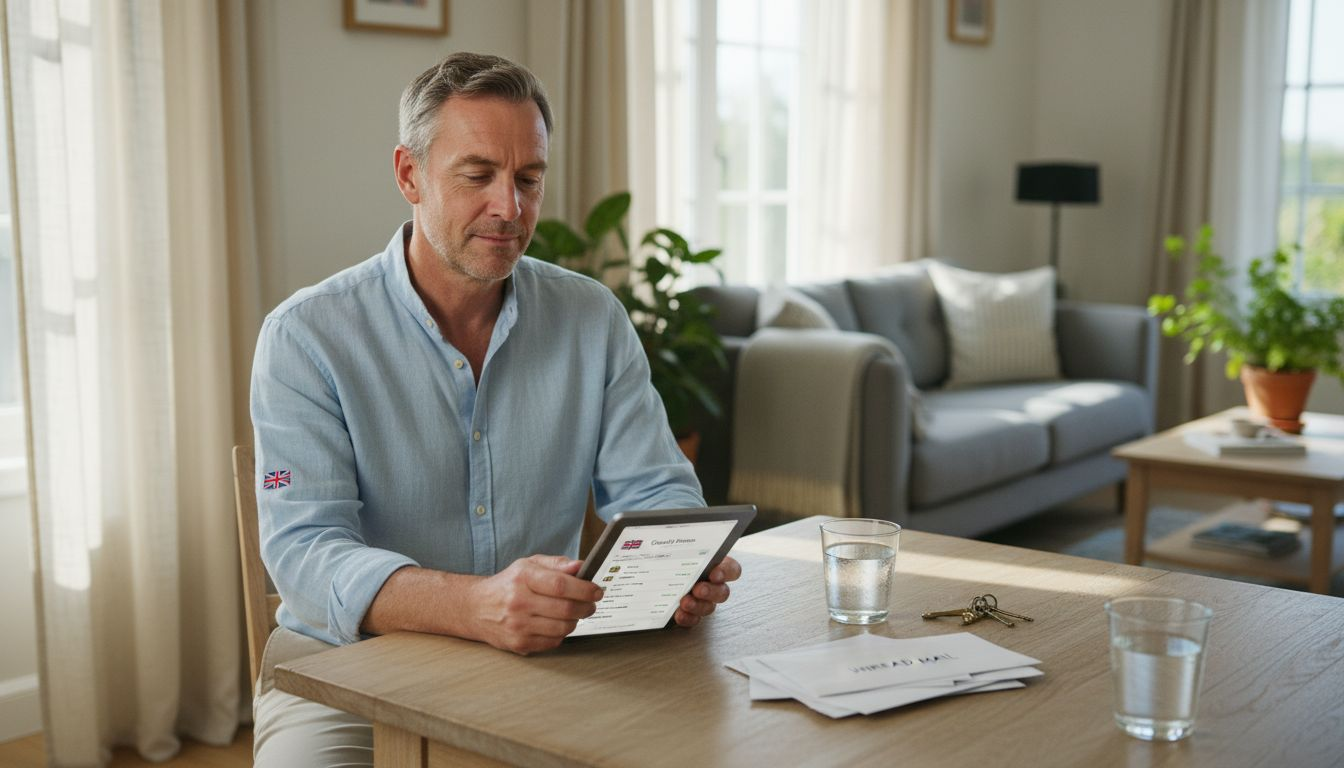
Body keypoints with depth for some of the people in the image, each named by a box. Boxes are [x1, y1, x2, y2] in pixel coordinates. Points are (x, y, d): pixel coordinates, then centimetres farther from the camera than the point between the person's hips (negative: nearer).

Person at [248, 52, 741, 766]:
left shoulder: (593, 319, 4)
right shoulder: (306, 336, -9)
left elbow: (654, 492, 4)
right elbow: (306, 552, -19)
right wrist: (477, 605, -38)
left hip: (541, 663, 3)